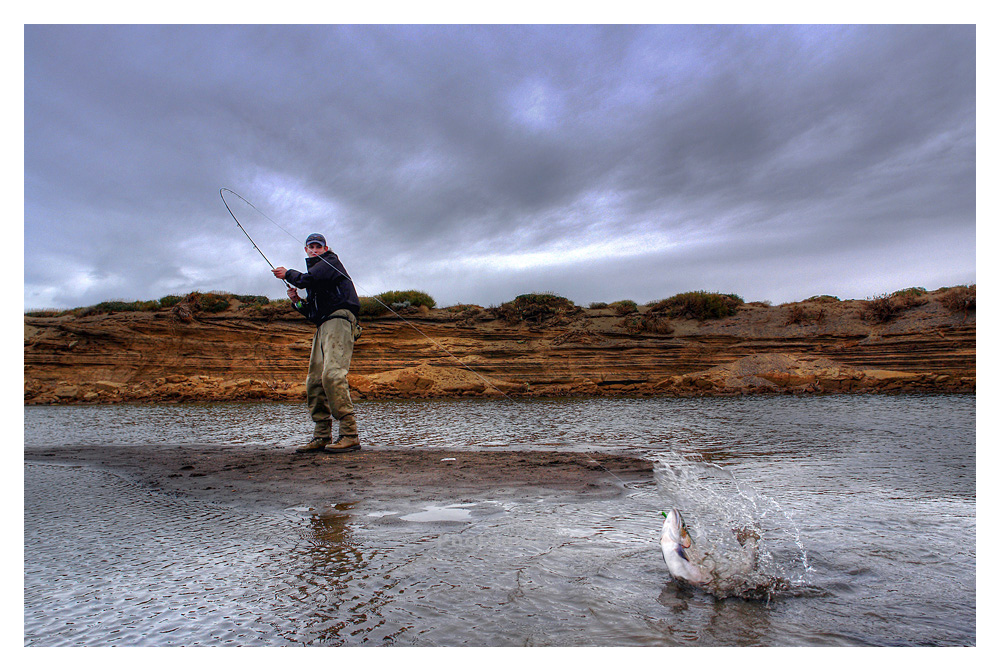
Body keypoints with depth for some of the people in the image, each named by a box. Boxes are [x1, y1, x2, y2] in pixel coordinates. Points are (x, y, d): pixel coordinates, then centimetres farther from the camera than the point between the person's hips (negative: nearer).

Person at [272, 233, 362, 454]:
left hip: (339, 320, -10)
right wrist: (298, 302, 10)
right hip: (323, 326, 10)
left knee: (333, 374, -24)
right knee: (314, 380, 3)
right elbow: (312, 312, 28)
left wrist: (288, 274, 6)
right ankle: (322, 437, 7)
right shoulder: (315, 270, 30)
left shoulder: (331, 262, 5)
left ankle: (350, 435, -27)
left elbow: (307, 279, -13)